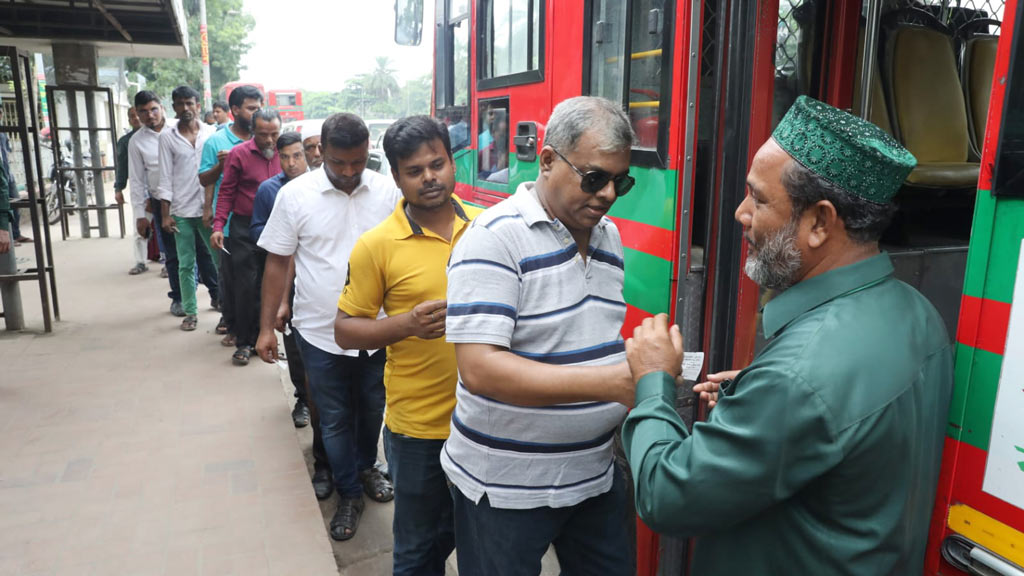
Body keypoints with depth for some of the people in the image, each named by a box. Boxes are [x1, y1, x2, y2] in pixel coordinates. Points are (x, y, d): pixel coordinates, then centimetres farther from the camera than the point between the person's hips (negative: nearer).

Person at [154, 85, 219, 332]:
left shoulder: (212, 133, 4)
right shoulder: (167, 137, 4)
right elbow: (165, 177, 3)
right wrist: (165, 214, -2)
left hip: (210, 208, 0)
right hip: (181, 212, 0)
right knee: (186, 264, 6)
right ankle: (190, 311, 15)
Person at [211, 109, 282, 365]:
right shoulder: (238, 154, -4)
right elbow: (227, 192, -1)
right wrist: (218, 226, -8)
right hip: (245, 228, -2)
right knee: (245, 286, 1)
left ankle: (259, 336, 23)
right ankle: (243, 342, 12)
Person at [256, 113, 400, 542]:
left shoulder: (387, 192, -5)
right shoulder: (295, 195, -7)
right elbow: (277, 263, -1)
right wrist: (266, 327, -1)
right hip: (321, 333, -1)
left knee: (372, 409, 19)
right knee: (335, 419, 11)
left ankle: (366, 467, 46)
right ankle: (349, 494, 31)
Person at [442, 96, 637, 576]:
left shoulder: (609, 235, 6)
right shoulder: (496, 236, -19)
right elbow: (481, 369, -27)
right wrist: (610, 383, -32)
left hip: (594, 472, 7)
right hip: (505, 485, -6)